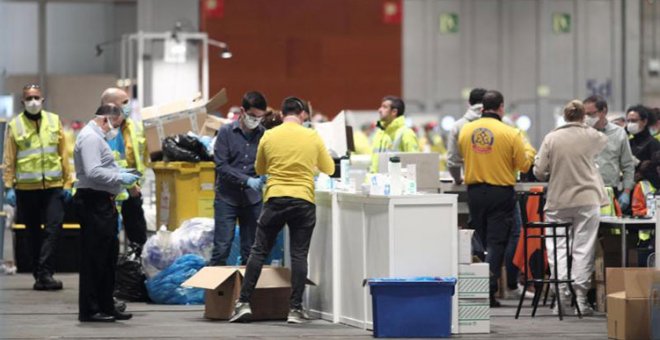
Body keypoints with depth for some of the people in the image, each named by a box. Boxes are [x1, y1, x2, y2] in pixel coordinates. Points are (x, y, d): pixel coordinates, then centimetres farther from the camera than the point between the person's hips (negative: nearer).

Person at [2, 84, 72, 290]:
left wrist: (67, 183, 5)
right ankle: (40, 274, 14)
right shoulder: (15, 125, 1)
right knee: (34, 233, 6)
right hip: (26, 188, -1)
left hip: (53, 186, 1)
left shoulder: (54, 121, 7)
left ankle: (44, 273, -9)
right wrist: (9, 187, -5)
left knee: (53, 229, -9)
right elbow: (9, 159, 1)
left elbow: (63, 154, 8)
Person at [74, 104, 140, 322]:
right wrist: (120, 177, -16)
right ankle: (89, 310, -4)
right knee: (94, 257, -7)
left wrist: (120, 173, 13)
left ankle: (106, 306, 21)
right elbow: (93, 172, -23)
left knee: (108, 256, 15)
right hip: (93, 202, -11)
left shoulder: (97, 137, 21)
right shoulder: (90, 138, -13)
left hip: (101, 204, 11)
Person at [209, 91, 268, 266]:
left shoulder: (264, 134, 1)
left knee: (250, 251, 5)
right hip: (227, 198, -2)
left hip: (252, 199, 2)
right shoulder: (226, 132, -5)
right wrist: (247, 181, -20)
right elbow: (221, 165, -9)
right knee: (222, 248, -6)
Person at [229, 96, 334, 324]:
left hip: (275, 199, 0)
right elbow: (329, 169, 14)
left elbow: (259, 170, 16)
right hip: (304, 201, 0)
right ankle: (295, 309, 1)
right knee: (299, 255, 3)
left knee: (259, 251, 6)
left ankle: (244, 303, 2)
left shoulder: (269, 137, 3)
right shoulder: (313, 137, 2)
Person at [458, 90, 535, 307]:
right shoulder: (510, 134, -11)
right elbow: (524, 165, -5)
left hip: (474, 191, 4)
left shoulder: (465, 130, -1)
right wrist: (529, 150, 16)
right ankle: (489, 291, -7)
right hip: (501, 192, -4)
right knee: (496, 242, 0)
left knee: (481, 241, 16)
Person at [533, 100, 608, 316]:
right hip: (587, 200, 0)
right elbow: (604, 141, 22)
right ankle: (580, 298, 1)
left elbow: (539, 172, -2)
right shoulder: (591, 137, -2)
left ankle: (561, 295, 0)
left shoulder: (551, 138, -3)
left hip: (558, 202, 0)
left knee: (558, 248, 8)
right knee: (583, 249, 2)